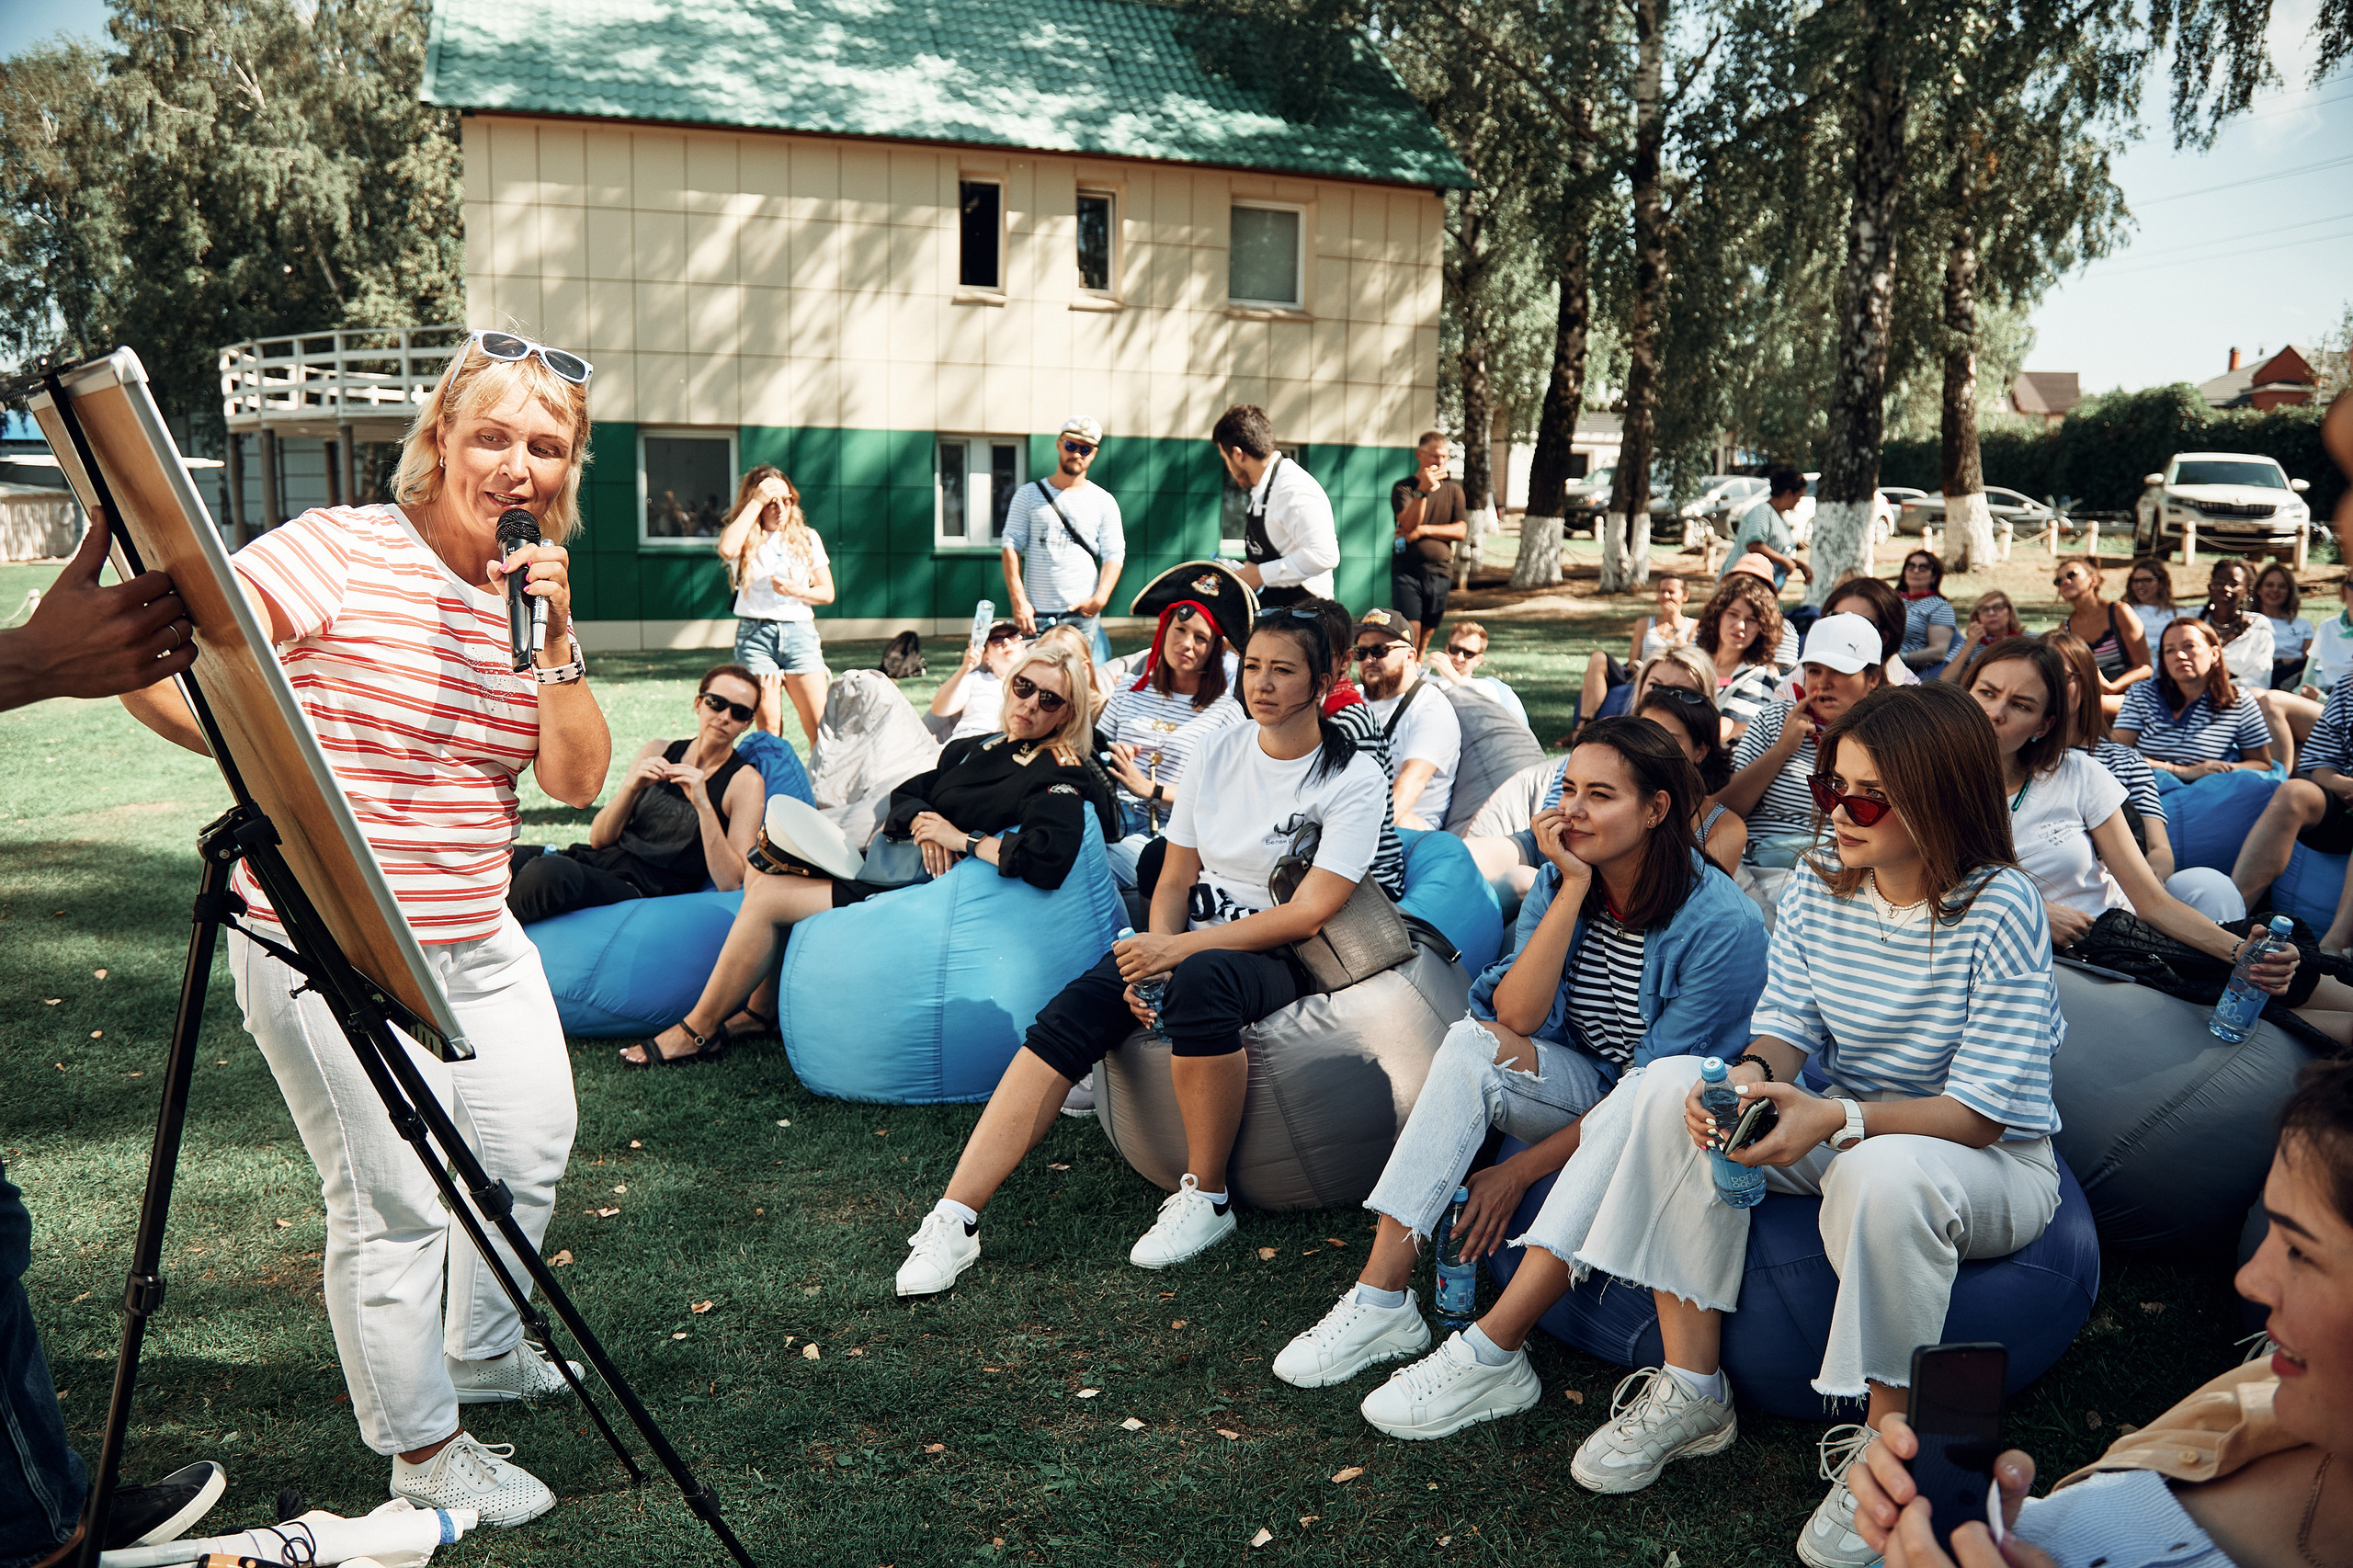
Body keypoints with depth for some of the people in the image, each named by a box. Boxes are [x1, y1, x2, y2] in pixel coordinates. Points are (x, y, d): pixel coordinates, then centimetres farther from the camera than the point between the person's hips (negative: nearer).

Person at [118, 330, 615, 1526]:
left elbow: (576, 779, -1)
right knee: (394, 1199, -1)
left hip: (477, 935, 8)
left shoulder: (527, 588, 7)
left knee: (531, 1145, 19)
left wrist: (554, 640, -12)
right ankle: (425, 1453, 19)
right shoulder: (339, 552, -13)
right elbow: (157, 672, -17)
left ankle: (483, 1350, 44)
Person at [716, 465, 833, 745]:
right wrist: (756, 501, -14)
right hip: (755, 634, -1)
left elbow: (828, 593, 12)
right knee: (769, 727, -4)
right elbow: (727, 549, -22)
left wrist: (797, 591, -9)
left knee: (820, 726, -7)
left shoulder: (807, 537, 11)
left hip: (799, 633, 1)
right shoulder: (744, 538, 4)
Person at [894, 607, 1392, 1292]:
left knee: (1201, 977, -39)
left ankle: (1205, 1200, -21)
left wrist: (1180, 950, -20)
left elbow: (1307, 915, -14)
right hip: (1194, 942, 4)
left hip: (1281, 963, -4)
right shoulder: (1215, 754, 9)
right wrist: (1149, 960, -11)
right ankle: (954, 1219, -26)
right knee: (1070, 1014, -23)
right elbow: (1174, 880, 10)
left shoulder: (1355, 779, -6)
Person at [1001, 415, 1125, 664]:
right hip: (1035, 615, 0)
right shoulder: (1029, 495, 9)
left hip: (1082, 616, 0)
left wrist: (1099, 599, -11)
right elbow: (1011, 547, 3)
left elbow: (1114, 555, 5)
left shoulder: (1103, 501, 10)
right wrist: (1018, 601, -8)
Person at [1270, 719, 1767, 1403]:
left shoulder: (1723, 926, -19)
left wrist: (1522, 1170, -20)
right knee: (1473, 1042, -25)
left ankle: (1489, 1359, -31)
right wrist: (1572, 888, -21)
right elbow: (1516, 1017, -15)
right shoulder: (1558, 881, -2)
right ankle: (1381, 1296, -25)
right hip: (1579, 1091, 5)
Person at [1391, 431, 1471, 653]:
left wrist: (1423, 530, -9)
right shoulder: (1403, 487, 1)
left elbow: (1462, 530, 2)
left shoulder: (1453, 490, 13)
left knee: (1426, 635, 9)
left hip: (1440, 572, 4)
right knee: (1410, 636, -13)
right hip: (1407, 571, -4)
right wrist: (1422, 491, -29)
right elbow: (1409, 523, -15)